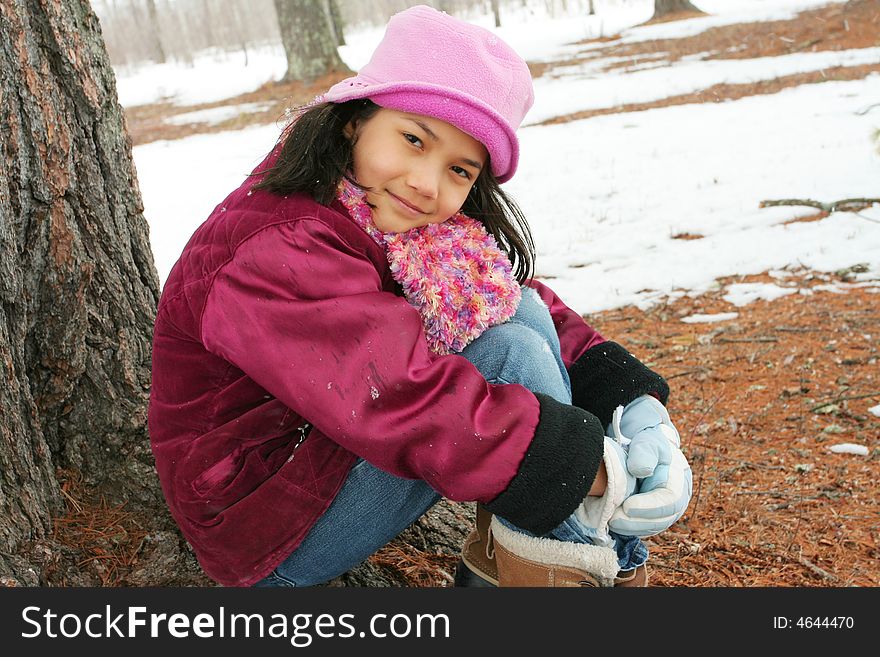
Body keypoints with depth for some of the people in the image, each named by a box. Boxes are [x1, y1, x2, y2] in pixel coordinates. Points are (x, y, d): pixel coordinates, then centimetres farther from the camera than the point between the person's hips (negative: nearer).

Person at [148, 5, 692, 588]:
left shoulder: (419, 234, -1)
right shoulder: (276, 257, -29)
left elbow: (539, 311, -4)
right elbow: (415, 408, -37)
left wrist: (636, 402, -20)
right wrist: (592, 469, -32)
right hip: (273, 543, -8)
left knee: (521, 314, -7)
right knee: (511, 354, -21)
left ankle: (501, 560, -8)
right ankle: (580, 568, -5)